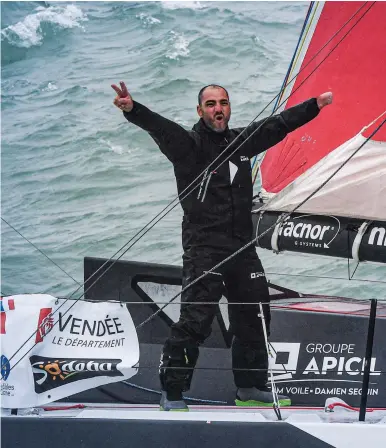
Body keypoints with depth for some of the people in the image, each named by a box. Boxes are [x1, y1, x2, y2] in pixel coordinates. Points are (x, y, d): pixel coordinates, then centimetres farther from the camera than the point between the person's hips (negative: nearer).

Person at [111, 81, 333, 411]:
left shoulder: (243, 140, 12)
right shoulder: (189, 144, -5)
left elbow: (278, 124, 25)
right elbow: (160, 127, -23)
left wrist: (316, 104, 33)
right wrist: (132, 109, -43)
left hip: (243, 247, 7)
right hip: (204, 247, -6)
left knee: (254, 317, 13)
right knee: (196, 321, -11)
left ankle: (251, 388, 29)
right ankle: (172, 394, 1)